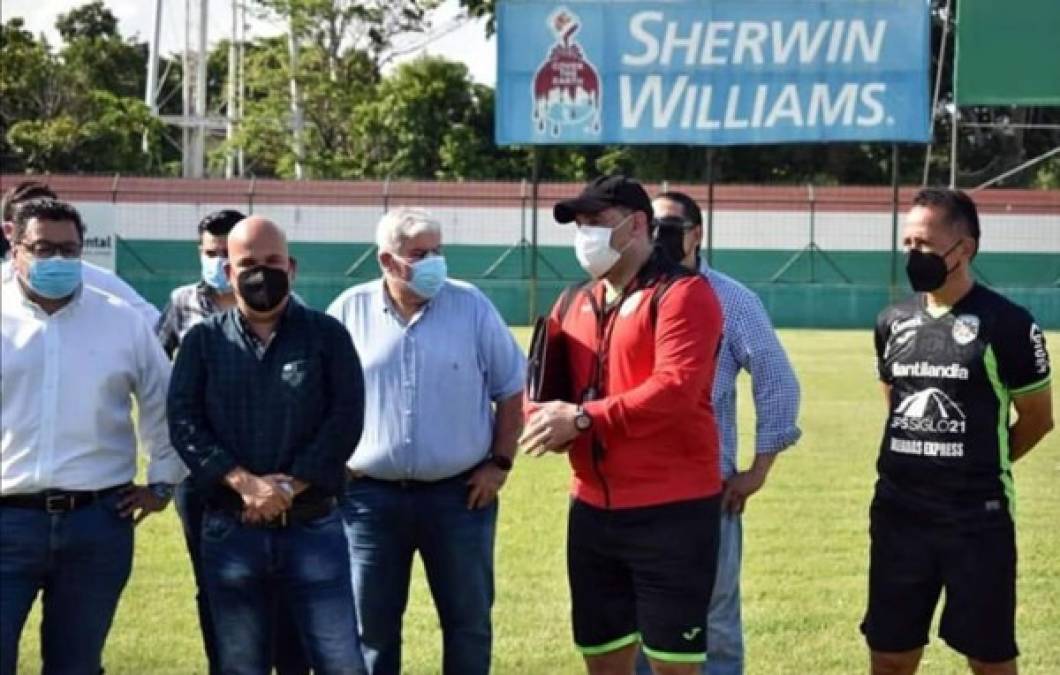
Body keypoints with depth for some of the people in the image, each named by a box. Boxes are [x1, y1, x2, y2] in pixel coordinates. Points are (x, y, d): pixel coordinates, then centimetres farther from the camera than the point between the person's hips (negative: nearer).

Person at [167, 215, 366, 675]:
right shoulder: (203, 340, 7)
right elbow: (184, 423, -4)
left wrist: (289, 487, -15)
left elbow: (345, 420, -5)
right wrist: (246, 484, -16)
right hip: (230, 531, 1)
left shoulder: (327, 335, 5)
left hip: (313, 528, -1)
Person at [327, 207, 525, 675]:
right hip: (371, 495, 0)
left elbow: (511, 388, 4)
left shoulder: (471, 306, -2)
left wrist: (500, 462, -1)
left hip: (460, 494, 0)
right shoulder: (350, 311, 0)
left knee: (469, 622, 8)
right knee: (372, 627, 9)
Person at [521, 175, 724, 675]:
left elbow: (675, 387, -21)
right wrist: (547, 417, -10)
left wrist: (582, 417, -23)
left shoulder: (683, 294, -9)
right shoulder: (574, 304, 14)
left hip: (672, 511, -7)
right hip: (593, 510, 7)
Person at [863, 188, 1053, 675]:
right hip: (898, 514, 5)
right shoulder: (893, 322, 7)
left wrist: (982, 467, 9)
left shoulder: (1007, 325, -9)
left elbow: (1037, 419, 1)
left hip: (978, 518, -5)